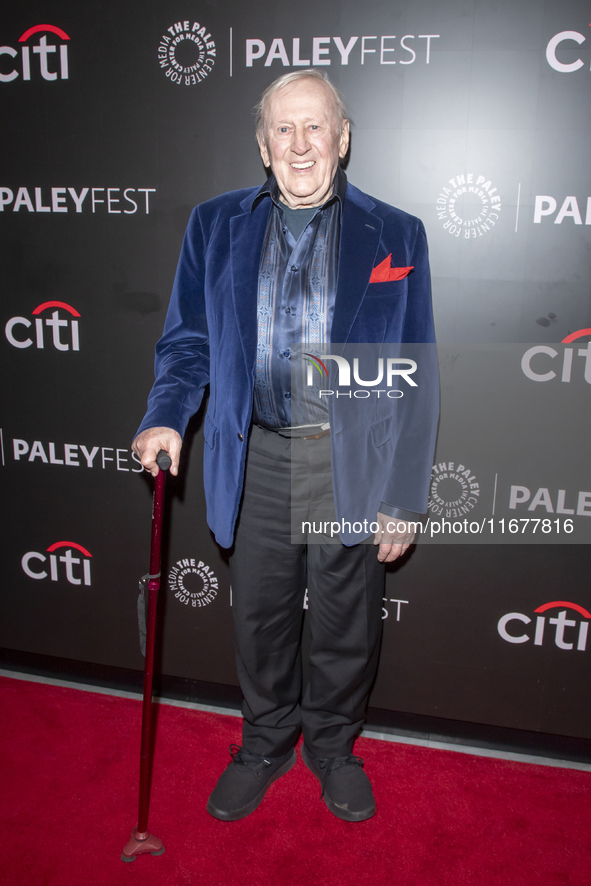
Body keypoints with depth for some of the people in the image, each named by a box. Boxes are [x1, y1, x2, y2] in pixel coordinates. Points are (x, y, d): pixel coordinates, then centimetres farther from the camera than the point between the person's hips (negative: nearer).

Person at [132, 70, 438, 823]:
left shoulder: (395, 237, -1)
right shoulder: (215, 226, 5)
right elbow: (188, 341, 9)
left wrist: (404, 499, -5)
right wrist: (165, 416, -10)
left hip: (353, 462, -1)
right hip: (255, 461, 2)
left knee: (345, 626, 15)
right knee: (260, 618, 16)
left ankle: (333, 746, 42)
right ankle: (266, 742, 43)